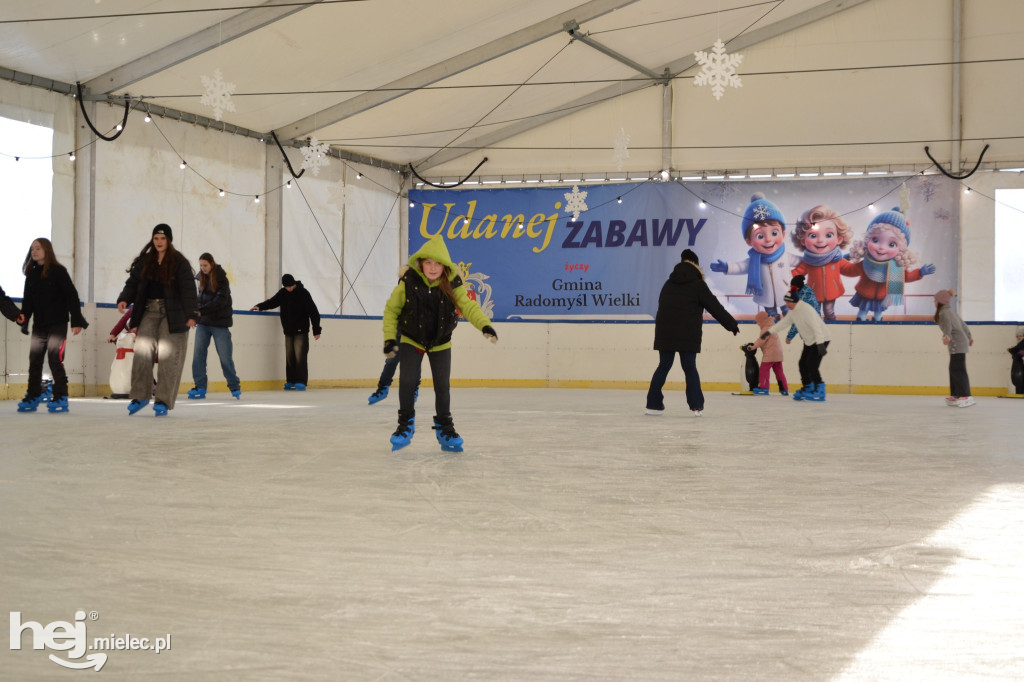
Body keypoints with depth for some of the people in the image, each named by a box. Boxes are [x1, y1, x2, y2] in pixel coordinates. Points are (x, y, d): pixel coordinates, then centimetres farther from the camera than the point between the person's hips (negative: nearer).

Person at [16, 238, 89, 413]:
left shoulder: (58, 271, -7)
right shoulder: (32, 273, 10)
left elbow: (72, 295, -9)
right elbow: (28, 299, 13)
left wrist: (76, 321, -13)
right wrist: (23, 316, -2)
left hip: (57, 323, -6)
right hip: (39, 324, 6)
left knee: (55, 359, -9)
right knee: (34, 360, 4)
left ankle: (61, 398, -2)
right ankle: (32, 397, 11)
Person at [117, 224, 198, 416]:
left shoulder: (179, 262, -3)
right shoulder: (144, 262, 10)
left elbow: (188, 289, -8)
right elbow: (133, 283, 13)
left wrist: (191, 314, -16)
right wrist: (124, 299, -6)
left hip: (172, 314, -3)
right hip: (149, 311, 3)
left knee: (169, 356, -6)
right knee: (142, 351, -9)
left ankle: (163, 401, 0)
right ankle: (140, 395, 4)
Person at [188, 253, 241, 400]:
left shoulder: (221, 279, -8)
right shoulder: (203, 279, 10)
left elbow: (220, 301, -18)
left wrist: (200, 311, -23)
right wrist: (195, 313, 1)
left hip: (219, 323, -5)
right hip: (203, 322, 6)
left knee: (225, 357, -2)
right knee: (198, 353, -3)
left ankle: (235, 387, 10)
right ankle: (200, 387, 4)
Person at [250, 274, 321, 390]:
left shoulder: (303, 293, -8)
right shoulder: (283, 293, 6)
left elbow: (313, 312, -8)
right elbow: (272, 302, 13)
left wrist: (316, 330, -9)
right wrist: (260, 306, -6)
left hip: (301, 331, -5)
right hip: (288, 330, 5)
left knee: (300, 356, -10)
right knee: (289, 356, 6)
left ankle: (301, 382, -9)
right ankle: (290, 381, 13)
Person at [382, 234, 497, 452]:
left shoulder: (453, 284, -16)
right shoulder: (409, 281, -18)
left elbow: (467, 306, -22)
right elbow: (391, 309, -9)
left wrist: (484, 324, -39)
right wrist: (389, 338, -15)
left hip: (440, 344, 1)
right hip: (411, 341, -1)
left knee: (442, 385, 3)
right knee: (407, 381, -12)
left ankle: (445, 428, 21)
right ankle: (406, 424, 9)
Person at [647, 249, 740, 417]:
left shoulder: (669, 284, 15)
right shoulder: (697, 285, -2)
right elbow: (715, 307, 0)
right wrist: (732, 325, 8)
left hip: (665, 333, 4)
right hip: (688, 335, -4)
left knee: (663, 367, 10)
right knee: (690, 368, 2)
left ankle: (653, 404, 8)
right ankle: (696, 406, -1)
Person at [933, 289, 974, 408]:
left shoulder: (944, 312, -11)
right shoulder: (951, 311, 19)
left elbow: (948, 324, -31)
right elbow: (962, 324, 28)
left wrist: (947, 335, -48)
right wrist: (969, 336, 40)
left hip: (957, 344, -10)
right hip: (961, 342, 10)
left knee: (958, 370, -12)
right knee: (954, 369, 13)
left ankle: (966, 396, -15)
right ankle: (955, 395, 17)